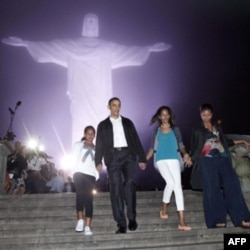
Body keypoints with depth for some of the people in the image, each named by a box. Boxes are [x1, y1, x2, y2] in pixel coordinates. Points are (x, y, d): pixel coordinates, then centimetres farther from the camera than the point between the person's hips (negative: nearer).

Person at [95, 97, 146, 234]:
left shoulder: (127, 122, 18)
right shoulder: (103, 125, 14)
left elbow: (136, 140, 14)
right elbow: (99, 144, 6)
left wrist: (142, 159, 7)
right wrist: (98, 162, -8)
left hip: (128, 155, 0)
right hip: (113, 157, 0)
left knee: (130, 183, -20)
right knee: (116, 190, -3)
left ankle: (132, 217, -6)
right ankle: (121, 224, 1)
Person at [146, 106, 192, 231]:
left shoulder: (175, 129, 13)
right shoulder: (156, 130, 14)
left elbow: (181, 145, 6)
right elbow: (152, 147, 14)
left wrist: (185, 154, -13)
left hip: (174, 159, 1)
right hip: (161, 160, -1)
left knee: (178, 186, -8)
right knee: (171, 182, -24)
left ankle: (181, 222, -9)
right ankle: (164, 209, 3)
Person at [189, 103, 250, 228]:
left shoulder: (218, 128, 20)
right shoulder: (197, 130, 11)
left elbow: (225, 142, 27)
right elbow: (194, 148, 10)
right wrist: (189, 158, -5)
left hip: (222, 159, 3)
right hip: (207, 161, -3)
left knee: (232, 186, -6)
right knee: (212, 189, -9)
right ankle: (218, 219, -5)